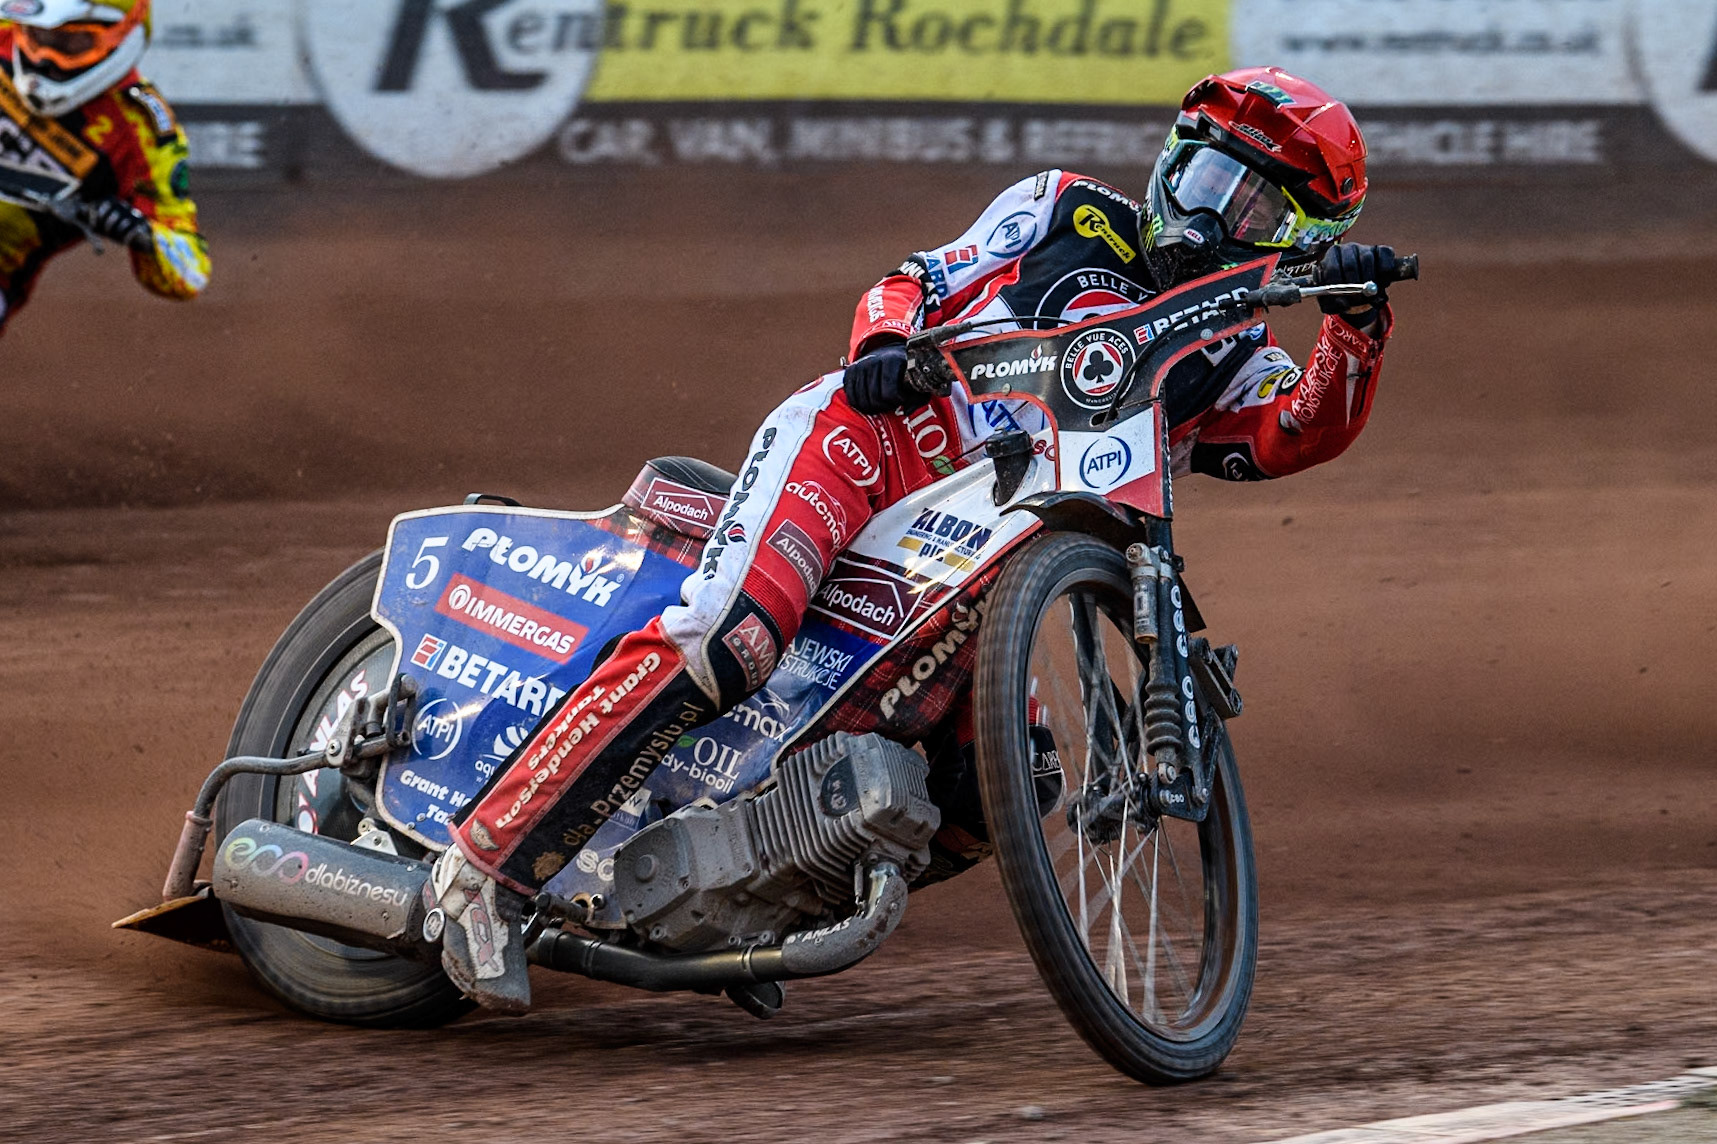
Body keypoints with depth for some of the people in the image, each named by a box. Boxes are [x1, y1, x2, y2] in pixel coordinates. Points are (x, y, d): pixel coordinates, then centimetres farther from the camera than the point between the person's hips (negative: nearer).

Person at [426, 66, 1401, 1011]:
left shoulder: (1231, 364, 18)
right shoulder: (1070, 214, 14)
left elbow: (1308, 430, -2)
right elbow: (919, 282, 10)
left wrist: (1358, 317, -19)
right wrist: (886, 343, -13)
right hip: (872, 435, -5)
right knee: (730, 635, -30)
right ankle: (488, 861, -31)